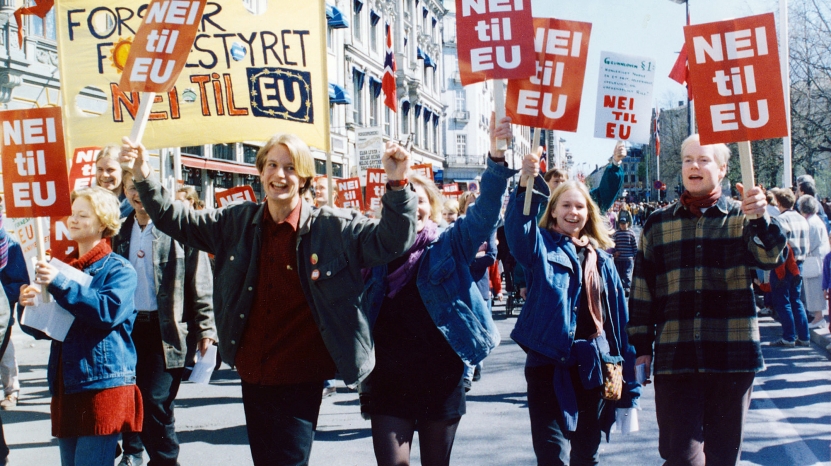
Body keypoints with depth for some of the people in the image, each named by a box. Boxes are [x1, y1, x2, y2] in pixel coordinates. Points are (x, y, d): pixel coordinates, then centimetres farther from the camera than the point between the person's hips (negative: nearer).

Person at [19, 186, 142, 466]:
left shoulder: (119, 269, -4)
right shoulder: (64, 266, 16)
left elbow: (108, 311, -23)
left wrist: (59, 284, -25)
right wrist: (29, 306, -4)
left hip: (102, 386, -7)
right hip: (65, 384, 7)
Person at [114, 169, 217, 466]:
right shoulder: (122, 231, 11)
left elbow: (200, 282, -5)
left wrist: (205, 328, -7)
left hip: (165, 329, -5)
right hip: (128, 326, 5)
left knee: (157, 401, -7)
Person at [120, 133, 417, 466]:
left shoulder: (334, 228, -7)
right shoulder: (237, 223, 6)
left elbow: (391, 241, -11)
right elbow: (177, 221, 11)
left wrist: (397, 184, -26)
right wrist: (144, 178, -2)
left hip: (300, 382, -5)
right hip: (252, 376, 5)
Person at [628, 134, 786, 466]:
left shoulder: (741, 218, 6)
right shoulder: (658, 225, 11)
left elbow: (770, 257, -14)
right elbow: (642, 290, 12)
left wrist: (760, 218, -34)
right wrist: (641, 348, 8)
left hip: (732, 358, 0)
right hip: (675, 360, 0)